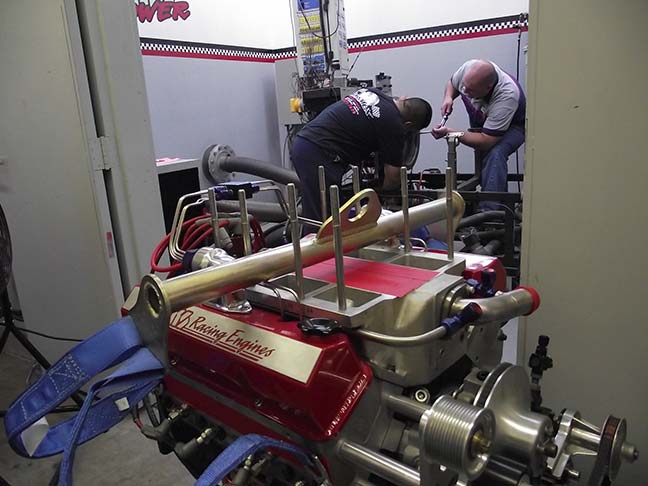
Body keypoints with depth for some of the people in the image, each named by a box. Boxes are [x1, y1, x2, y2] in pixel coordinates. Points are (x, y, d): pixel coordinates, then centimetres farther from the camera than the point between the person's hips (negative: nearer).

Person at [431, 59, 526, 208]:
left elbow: (486, 142, -38)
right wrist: (448, 98, -20)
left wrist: (449, 132, -38)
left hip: (512, 125, -7)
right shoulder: (469, 67, -24)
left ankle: (489, 212, -33)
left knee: (495, 154, -33)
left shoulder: (507, 95, -40)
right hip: (480, 121, 7)